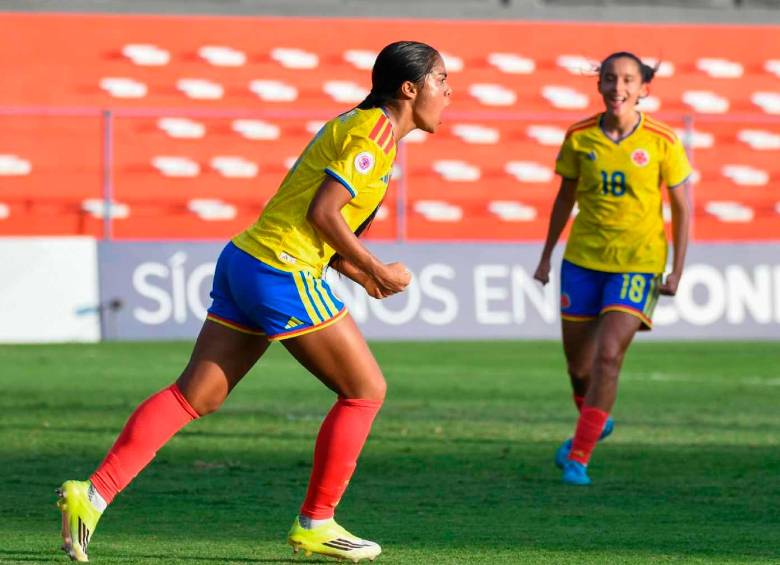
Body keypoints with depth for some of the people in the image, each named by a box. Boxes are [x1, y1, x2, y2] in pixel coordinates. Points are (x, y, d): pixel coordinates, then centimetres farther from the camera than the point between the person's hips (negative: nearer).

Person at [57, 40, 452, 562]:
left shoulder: (354, 125, 20)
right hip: (283, 273, -10)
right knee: (366, 390, 3)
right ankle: (315, 523, 10)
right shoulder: (376, 130, -10)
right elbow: (322, 213, -17)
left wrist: (359, 273, 15)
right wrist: (376, 270, -9)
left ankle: (94, 493, -2)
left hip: (245, 261, 10)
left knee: (196, 395, 6)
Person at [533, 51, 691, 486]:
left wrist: (677, 271, -5)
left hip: (638, 262, -3)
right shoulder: (579, 137, -3)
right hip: (583, 258, 3)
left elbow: (682, 208, -1)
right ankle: (595, 423, 41)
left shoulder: (662, 142, -9)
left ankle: (579, 456, -8)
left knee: (608, 355, -17)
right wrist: (547, 256, 16)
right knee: (578, 362, 9)